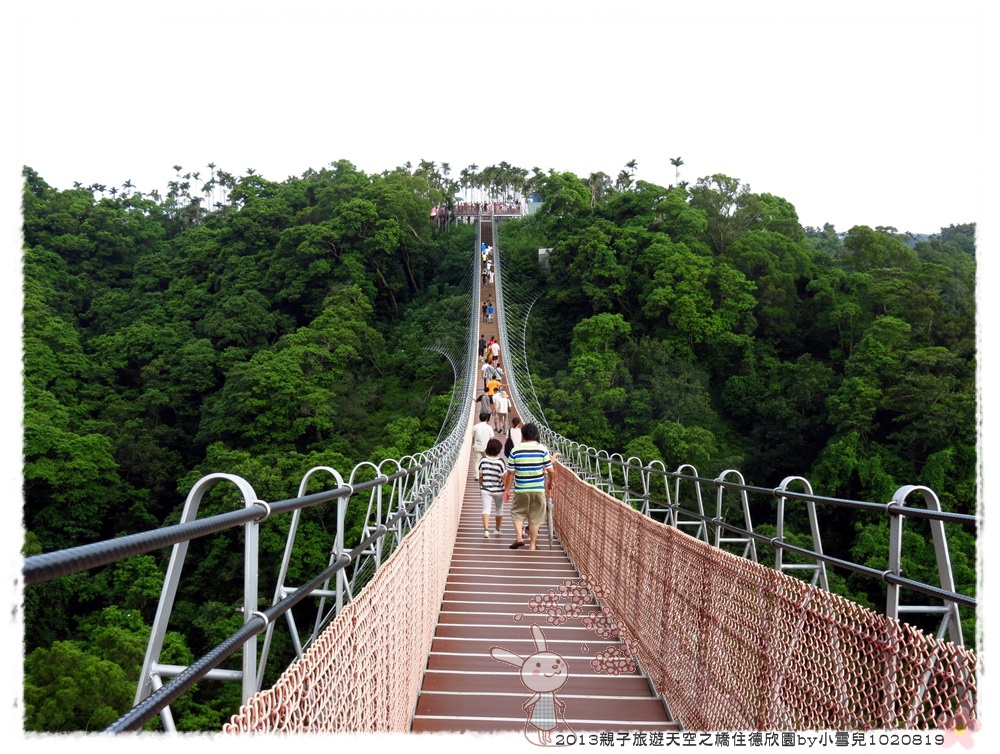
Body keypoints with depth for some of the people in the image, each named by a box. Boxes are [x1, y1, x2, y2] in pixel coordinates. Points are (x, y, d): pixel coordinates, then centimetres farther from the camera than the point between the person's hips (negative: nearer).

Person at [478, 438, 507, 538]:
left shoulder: (483, 460, -7)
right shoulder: (501, 461, -14)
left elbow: (480, 476, 0)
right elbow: (504, 478, -10)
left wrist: (480, 487, 14)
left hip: (485, 489, 0)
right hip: (498, 490, 0)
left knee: (486, 509, -4)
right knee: (499, 509, 19)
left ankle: (486, 529, -25)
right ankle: (497, 530, 33)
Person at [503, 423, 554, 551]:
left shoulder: (515, 451, -5)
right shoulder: (542, 449, -5)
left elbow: (510, 472, -3)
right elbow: (551, 470, -4)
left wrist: (507, 489, 6)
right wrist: (551, 482, 16)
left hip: (521, 489, 0)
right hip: (538, 489, 0)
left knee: (517, 512, 17)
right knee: (535, 517, 11)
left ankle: (519, 537, -1)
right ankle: (532, 544, 17)